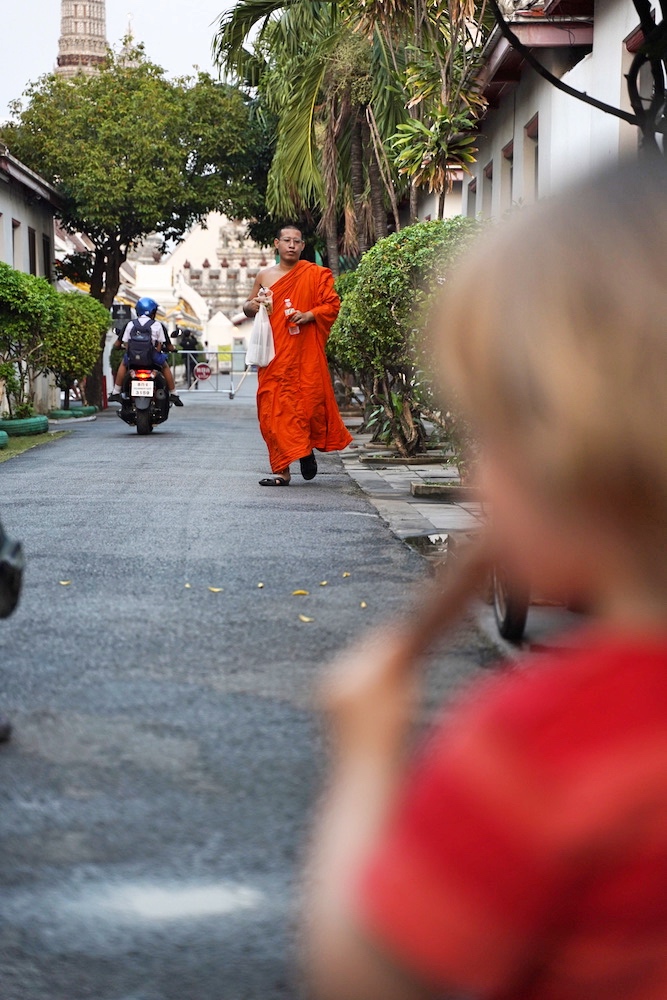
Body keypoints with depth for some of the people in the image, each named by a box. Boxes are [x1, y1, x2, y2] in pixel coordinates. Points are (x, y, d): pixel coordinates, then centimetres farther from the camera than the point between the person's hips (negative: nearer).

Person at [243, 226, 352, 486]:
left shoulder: (315, 274, 4)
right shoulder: (264, 276, 12)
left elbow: (332, 304, 2)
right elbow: (248, 307, 22)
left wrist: (309, 315, -14)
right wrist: (251, 305, -2)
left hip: (305, 351, -2)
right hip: (274, 353, 2)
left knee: (309, 401, -5)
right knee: (274, 407, -3)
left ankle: (307, 448, 24)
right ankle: (281, 470, -1)